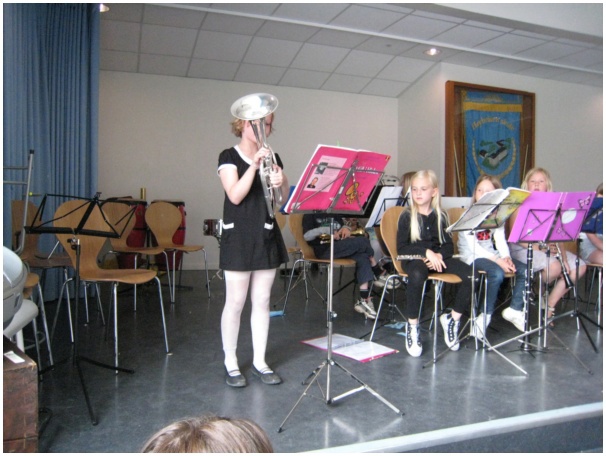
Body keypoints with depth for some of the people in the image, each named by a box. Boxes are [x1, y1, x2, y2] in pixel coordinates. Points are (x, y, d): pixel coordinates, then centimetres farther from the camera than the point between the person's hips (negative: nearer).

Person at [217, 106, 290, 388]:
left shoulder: (272, 158, 10)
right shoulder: (229, 157, -3)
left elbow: (284, 198, 6)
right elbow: (235, 195, -17)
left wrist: (281, 182, -15)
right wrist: (254, 165, -26)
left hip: (266, 236, 5)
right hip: (238, 237, -5)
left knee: (262, 302, 9)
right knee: (235, 303, 1)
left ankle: (259, 362, 20)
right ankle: (231, 363, 17)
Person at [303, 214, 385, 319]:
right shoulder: (311, 214, 5)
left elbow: (342, 226, 23)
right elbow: (306, 236, -7)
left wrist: (346, 228, -1)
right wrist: (326, 230, -18)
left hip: (339, 246, 6)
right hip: (324, 250, -6)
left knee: (363, 257, -23)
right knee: (362, 241, -21)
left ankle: (364, 300, -23)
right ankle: (378, 273, 3)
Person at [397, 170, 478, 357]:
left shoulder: (440, 216, 10)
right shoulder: (407, 216, 0)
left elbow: (449, 246, 8)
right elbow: (401, 248, -7)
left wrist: (438, 254, -14)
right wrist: (426, 252, -19)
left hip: (438, 257, 4)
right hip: (414, 258, -4)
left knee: (471, 275, -21)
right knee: (417, 275, -40)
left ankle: (452, 319, -2)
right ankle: (412, 326, -21)